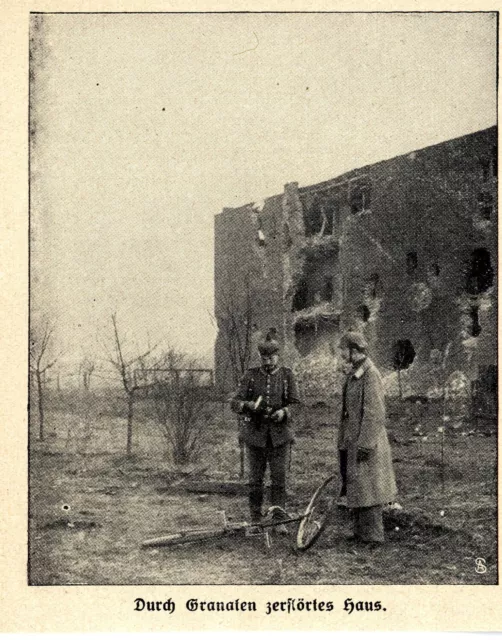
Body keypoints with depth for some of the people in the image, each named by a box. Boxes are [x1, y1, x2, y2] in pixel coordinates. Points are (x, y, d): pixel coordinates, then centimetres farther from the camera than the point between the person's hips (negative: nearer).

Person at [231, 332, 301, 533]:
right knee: (255, 479, 6)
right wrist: (248, 405, -25)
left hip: (280, 433, -1)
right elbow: (235, 403, -3)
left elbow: (296, 403, 0)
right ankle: (255, 520, 15)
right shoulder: (251, 376, 2)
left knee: (279, 477, -3)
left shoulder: (287, 375, 2)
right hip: (255, 434, 1)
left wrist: (284, 412, -22)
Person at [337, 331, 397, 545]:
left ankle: (372, 535, 6)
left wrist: (365, 443, -22)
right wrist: (343, 442, 20)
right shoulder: (353, 373, 13)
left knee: (367, 487, -2)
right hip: (352, 441, 10)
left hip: (366, 442, -10)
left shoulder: (370, 374, -16)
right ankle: (361, 532, 24)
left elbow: (375, 413, -20)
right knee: (355, 487, 15)